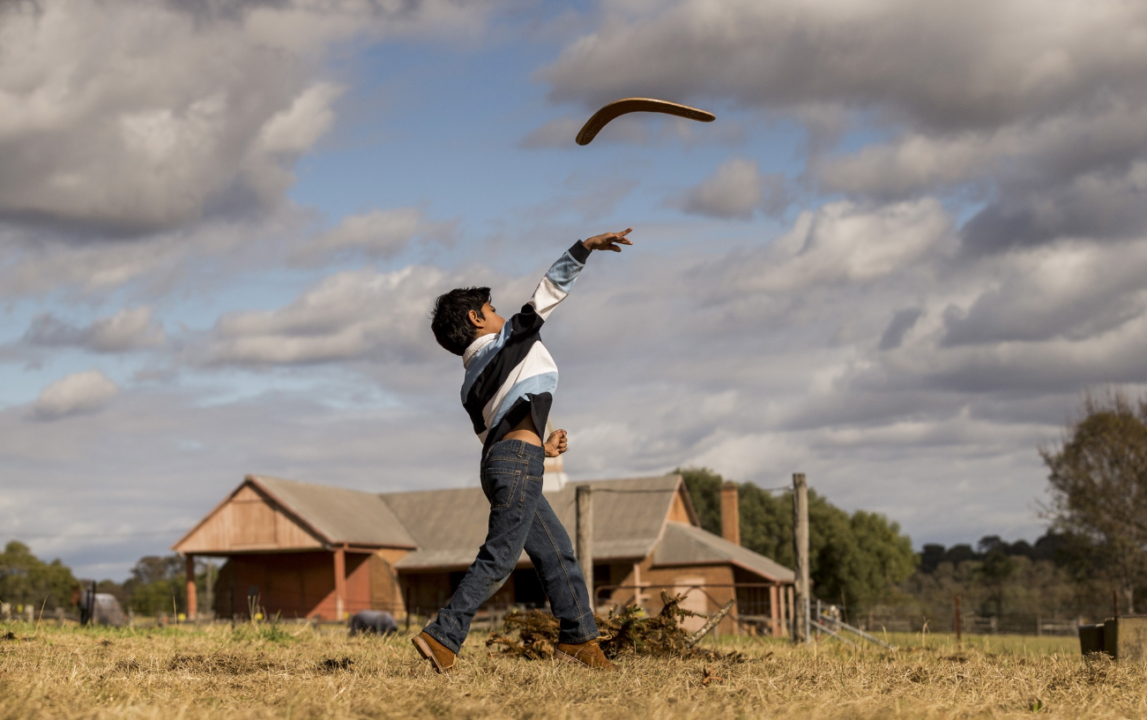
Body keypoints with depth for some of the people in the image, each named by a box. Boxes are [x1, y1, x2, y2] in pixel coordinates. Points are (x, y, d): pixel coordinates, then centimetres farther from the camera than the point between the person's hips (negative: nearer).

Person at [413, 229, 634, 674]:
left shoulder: (472, 381, 21)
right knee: (499, 558, -11)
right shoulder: (511, 338, 5)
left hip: (498, 462, 9)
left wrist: (541, 450, 29)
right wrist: (584, 248, 5)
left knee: (555, 550, 12)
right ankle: (443, 636, -15)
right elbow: (552, 289, 3)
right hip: (518, 462, -9)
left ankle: (578, 638, 11)